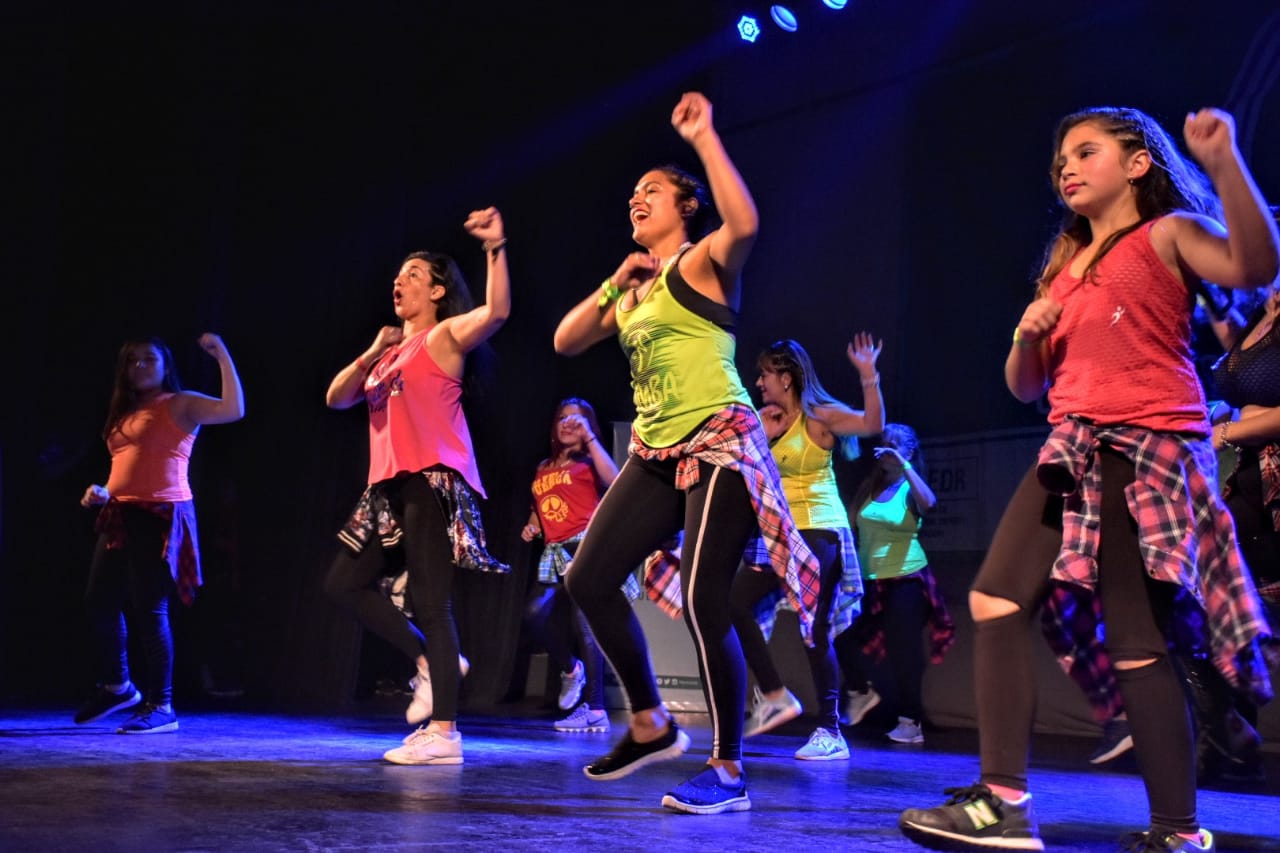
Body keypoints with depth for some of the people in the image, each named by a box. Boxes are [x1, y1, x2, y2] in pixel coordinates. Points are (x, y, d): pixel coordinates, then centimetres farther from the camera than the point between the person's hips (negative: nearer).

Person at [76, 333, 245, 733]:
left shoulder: (180, 405, -2)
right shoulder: (124, 414, 19)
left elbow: (233, 410, -20)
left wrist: (222, 356, -20)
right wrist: (104, 491, 11)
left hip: (160, 517, -8)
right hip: (120, 517, 8)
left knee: (149, 610, -8)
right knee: (99, 600, 10)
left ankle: (161, 707, -1)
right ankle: (116, 686, 30)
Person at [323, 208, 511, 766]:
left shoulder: (445, 335, 1)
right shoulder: (389, 350, 24)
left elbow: (497, 311, -19)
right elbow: (336, 398, 15)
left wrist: (496, 249, -27)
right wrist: (370, 354, 2)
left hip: (432, 480, -9)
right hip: (390, 484, 9)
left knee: (428, 601, -13)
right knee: (343, 583, 7)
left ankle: (443, 732, -12)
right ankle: (428, 660, 13)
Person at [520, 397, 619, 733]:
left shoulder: (588, 463, 2)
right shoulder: (543, 469, 19)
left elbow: (613, 478, -20)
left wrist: (589, 438, -16)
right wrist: (531, 526, 10)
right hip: (555, 554, 6)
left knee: (584, 626, -10)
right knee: (542, 619, -4)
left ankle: (594, 710, -8)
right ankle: (571, 670, 26)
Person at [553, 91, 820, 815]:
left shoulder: (702, 262, -4)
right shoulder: (634, 287, 19)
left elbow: (745, 222, -27)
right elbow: (566, 343, 19)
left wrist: (703, 137, -23)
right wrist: (612, 287, 6)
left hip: (719, 445, -8)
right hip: (656, 454, 8)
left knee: (704, 603, -14)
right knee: (590, 579, 3)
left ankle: (729, 772, -4)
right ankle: (652, 725, 17)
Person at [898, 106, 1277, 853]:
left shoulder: (1167, 236, 3)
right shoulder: (1065, 268, 23)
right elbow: (1026, 387, 24)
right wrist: (1028, 335, 3)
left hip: (1148, 453, -7)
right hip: (1073, 452, 8)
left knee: (1138, 645, -9)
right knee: (996, 602, -5)